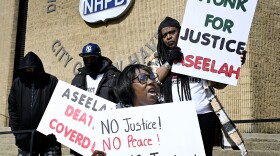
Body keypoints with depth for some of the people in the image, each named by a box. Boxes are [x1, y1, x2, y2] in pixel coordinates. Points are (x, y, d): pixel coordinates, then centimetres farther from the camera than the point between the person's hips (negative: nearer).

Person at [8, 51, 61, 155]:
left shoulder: (51, 81, -2)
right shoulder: (17, 83, 8)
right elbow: (12, 108, 10)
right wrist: (16, 129, 3)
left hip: (49, 138, -3)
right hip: (25, 138, 3)